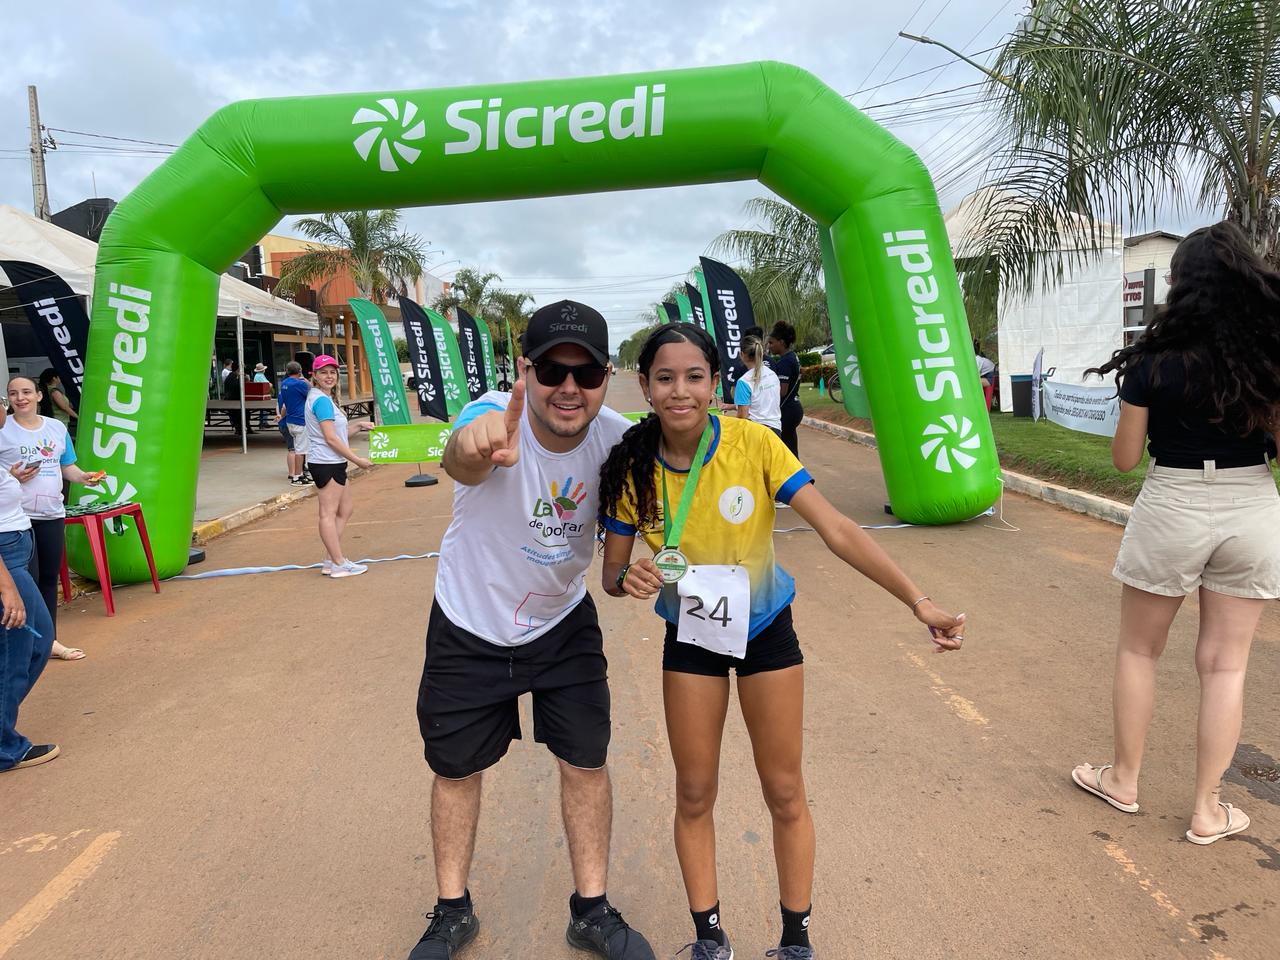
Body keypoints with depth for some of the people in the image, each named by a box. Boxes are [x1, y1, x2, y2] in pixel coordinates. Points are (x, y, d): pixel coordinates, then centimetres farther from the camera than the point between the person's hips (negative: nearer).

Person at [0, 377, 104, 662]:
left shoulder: (57, 427, 11)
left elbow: (67, 467, 15)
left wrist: (84, 477, -4)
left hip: (52, 514, 5)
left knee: (49, 579, 11)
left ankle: (49, 640, 21)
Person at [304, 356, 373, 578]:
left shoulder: (326, 399, 17)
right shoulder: (322, 400, -14)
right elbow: (331, 438, -19)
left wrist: (358, 426, 7)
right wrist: (357, 459, -15)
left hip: (334, 463, 11)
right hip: (327, 464, -11)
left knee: (344, 511, 15)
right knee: (329, 513, -5)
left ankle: (331, 560, 19)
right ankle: (339, 564, 0)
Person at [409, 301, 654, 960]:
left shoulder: (614, 439, -19)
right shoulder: (493, 418, -31)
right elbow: (461, 460, -55)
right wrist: (476, 446, -79)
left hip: (563, 624, 2)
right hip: (469, 630, -2)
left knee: (586, 761, 7)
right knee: (456, 769, 13)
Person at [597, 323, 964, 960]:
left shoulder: (754, 444, -22)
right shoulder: (633, 469, -16)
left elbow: (837, 531, -24)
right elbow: (611, 575, -7)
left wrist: (918, 602, -31)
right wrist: (631, 580, -31)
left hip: (765, 630, -1)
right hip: (690, 638, 2)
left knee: (785, 794, 9)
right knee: (694, 794, 11)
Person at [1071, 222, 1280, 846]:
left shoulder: (1154, 361, -9)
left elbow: (1124, 458, -4)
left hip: (1172, 510, -2)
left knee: (1138, 650, 15)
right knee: (1225, 663, 10)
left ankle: (1124, 780, 27)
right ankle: (1208, 810, 18)